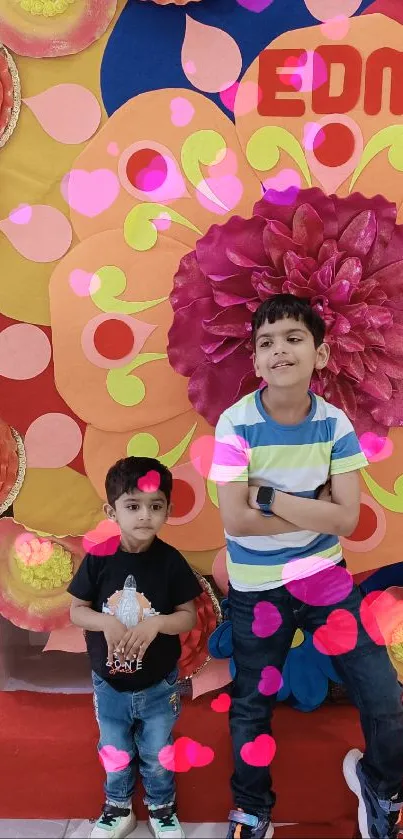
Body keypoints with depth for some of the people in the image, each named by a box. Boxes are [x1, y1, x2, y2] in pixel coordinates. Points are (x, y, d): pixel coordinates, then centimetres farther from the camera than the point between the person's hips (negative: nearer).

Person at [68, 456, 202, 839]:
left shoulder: (170, 561, -16)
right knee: (114, 752, 21)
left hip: (159, 684, -1)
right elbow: (76, 610, -6)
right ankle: (118, 808, 46)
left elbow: (189, 617, -10)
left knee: (157, 754, 19)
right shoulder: (98, 559, -15)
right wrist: (106, 622, -25)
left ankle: (161, 808, 44)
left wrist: (155, 623, -28)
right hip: (109, 683, 1)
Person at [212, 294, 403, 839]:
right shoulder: (236, 423, -16)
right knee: (251, 706, 15)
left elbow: (347, 519, -16)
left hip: (325, 578, 2)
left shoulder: (335, 424, -9)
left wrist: (268, 495, -21)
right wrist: (313, 508, -16)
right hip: (256, 590, -1)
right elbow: (236, 520, -21)